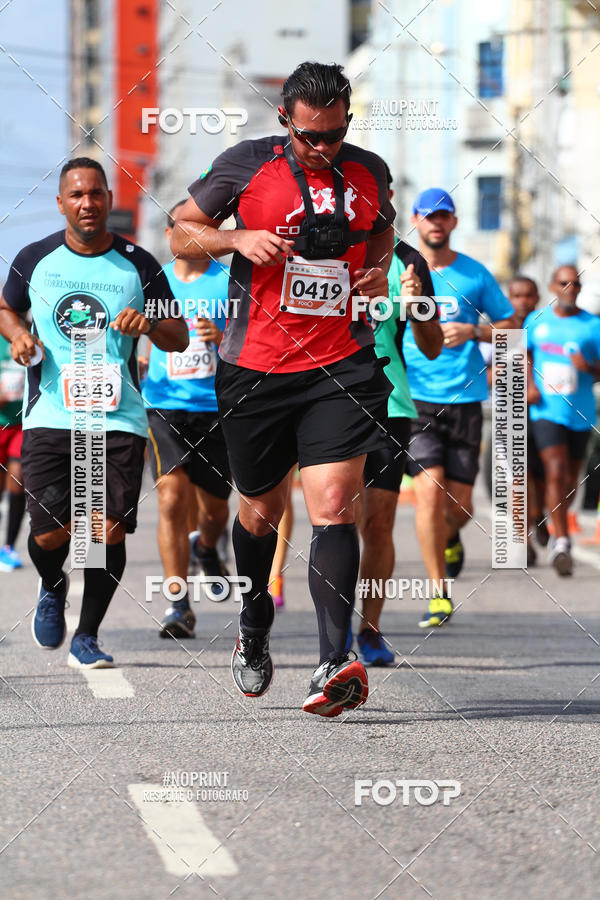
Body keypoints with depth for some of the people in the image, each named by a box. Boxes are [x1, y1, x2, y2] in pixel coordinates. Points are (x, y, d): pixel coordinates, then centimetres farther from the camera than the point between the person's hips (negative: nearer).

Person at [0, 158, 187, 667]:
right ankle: (52, 588, 30)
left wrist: (149, 323, -14)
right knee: (50, 534, -7)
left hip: (118, 419, 0)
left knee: (110, 531, -8)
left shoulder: (138, 265, 4)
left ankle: (87, 636, 12)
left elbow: (180, 338, 8)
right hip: (49, 415, 0)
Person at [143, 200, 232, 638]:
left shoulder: (230, 282, 0)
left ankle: (205, 546, 49)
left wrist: (222, 339, -25)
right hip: (165, 405, 0)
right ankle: (178, 605, -14)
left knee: (215, 507, 11)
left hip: (217, 407, 0)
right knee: (172, 495, -17)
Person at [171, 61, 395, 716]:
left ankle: (335, 663, -23)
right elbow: (182, 234, 6)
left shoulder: (368, 171, 7)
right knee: (260, 511, 13)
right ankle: (253, 637, 38)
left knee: (332, 508, -15)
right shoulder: (244, 166, -2)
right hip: (256, 368, 0)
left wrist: (379, 268, 8)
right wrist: (238, 239, -12)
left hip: (342, 366, 0)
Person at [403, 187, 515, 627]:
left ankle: (451, 539, 41)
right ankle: (439, 596, -7)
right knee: (429, 490, -16)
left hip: (464, 398, 1)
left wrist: (472, 331, -8)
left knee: (459, 503, 2)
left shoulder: (474, 274, 6)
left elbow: (511, 327, 11)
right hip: (415, 398, -1)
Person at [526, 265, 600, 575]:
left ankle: (559, 534, 33)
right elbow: (525, 353, 21)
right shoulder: (536, 320, 6)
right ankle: (561, 540, -23)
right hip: (546, 409, -1)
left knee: (570, 477, 11)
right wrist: (529, 384, 5)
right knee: (555, 471, -18)